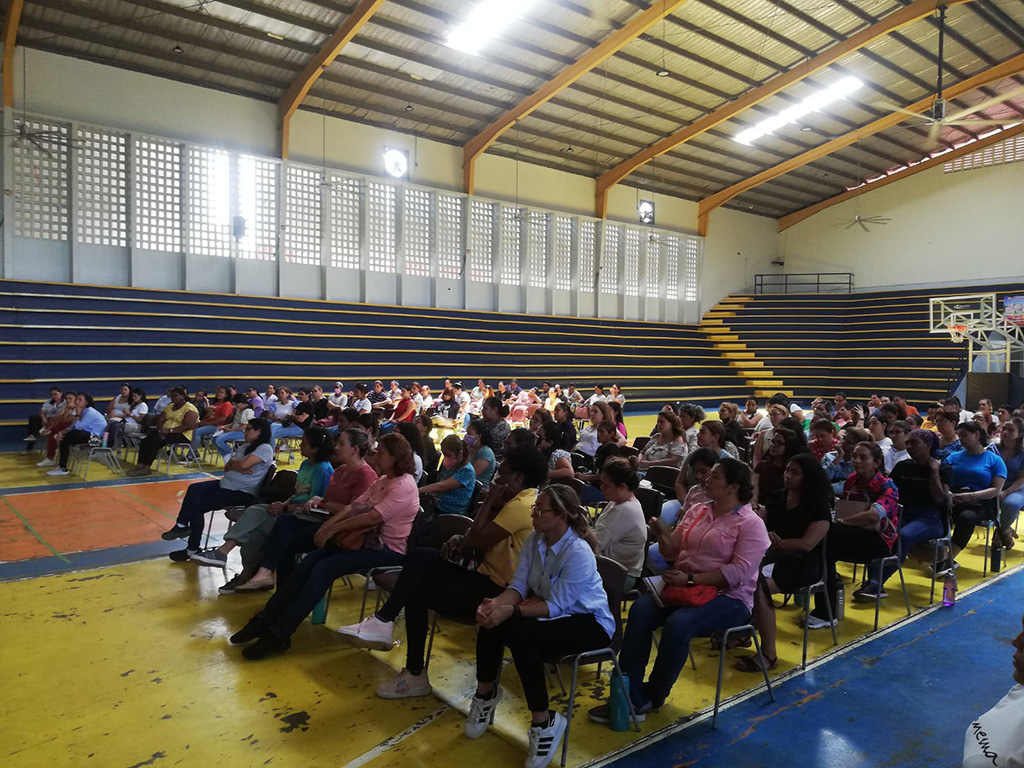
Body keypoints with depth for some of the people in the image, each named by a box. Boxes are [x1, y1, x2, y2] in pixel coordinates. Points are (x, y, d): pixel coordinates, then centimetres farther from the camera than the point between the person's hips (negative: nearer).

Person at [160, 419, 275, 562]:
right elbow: (227, 468, 11)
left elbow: (243, 465, -24)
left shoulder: (265, 448, -11)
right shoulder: (244, 447, 17)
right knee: (194, 489, -14)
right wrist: (238, 468, -11)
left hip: (242, 493, -9)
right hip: (226, 484, 9)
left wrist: (233, 463, -2)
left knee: (198, 505, -15)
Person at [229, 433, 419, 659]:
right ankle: (266, 619, -4)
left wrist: (334, 528, -17)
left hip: (389, 548, -8)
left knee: (324, 568, -22)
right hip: (371, 539, 9)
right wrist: (327, 525, -8)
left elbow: (373, 517, -24)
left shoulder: (404, 485, -16)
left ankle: (279, 634, -16)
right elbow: (354, 506, 7)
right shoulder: (382, 480, 14)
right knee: (310, 560, -8)